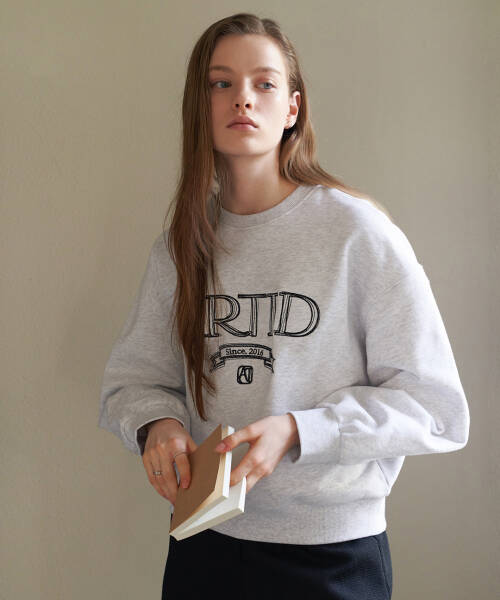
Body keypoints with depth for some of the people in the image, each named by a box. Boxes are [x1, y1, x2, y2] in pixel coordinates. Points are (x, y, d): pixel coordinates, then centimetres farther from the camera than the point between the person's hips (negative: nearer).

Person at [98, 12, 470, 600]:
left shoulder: (357, 231, -13)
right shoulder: (181, 244, 2)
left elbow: (435, 406, -13)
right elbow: (133, 375, 9)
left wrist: (296, 432, -23)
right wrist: (156, 423, -13)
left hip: (331, 551, -4)